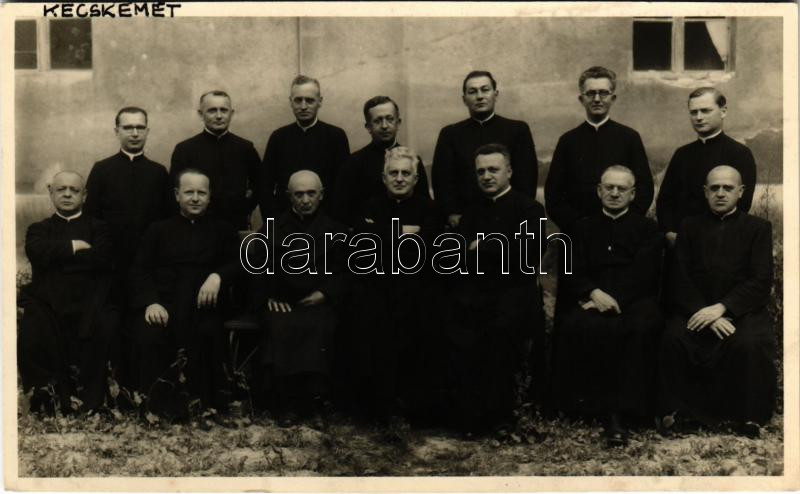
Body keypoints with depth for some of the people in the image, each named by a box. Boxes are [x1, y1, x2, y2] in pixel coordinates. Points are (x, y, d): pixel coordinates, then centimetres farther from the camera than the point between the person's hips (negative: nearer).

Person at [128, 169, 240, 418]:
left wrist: (218, 276, -12)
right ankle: (161, 398, -20)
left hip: (203, 305, 0)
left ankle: (205, 397, -20)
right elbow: (139, 270, 11)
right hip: (163, 305, 1)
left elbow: (240, 262, 11)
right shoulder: (159, 230, 23)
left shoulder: (222, 230, 24)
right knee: (148, 336, -33)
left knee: (208, 333, -35)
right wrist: (150, 302, -9)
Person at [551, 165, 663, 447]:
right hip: (593, 301, 1)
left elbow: (643, 275, 1)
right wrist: (594, 293, -13)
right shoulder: (584, 228, 22)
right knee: (575, 326, -34)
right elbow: (573, 273, 10)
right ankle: (587, 402, -24)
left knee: (641, 328, -36)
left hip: (636, 301, -1)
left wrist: (613, 299, -16)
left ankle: (619, 412, -34)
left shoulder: (648, 229, 17)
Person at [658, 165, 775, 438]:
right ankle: (675, 410, -16)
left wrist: (721, 308, -18)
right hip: (697, 309, 1)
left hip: (743, 310, -1)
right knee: (673, 338, -28)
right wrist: (706, 314, -14)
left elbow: (761, 281, -3)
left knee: (749, 344, -32)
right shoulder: (689, 226, 14)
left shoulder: (758, 228, 10)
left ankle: (749, 417, -17)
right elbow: (681, 278, 3)